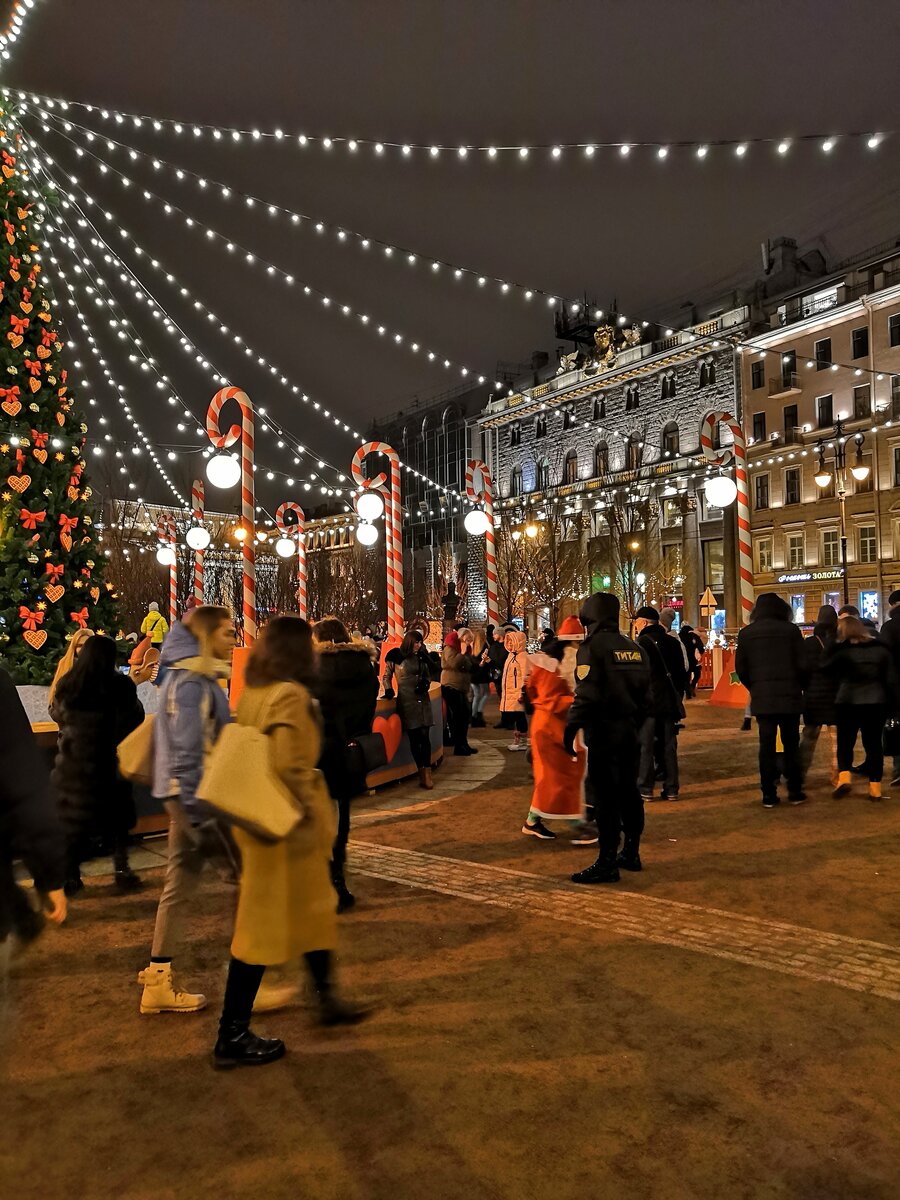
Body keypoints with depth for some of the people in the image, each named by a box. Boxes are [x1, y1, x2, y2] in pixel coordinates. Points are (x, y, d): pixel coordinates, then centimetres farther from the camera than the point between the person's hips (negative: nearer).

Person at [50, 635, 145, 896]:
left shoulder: (67, 686, -6)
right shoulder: (121, 685, -14)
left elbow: (56, 714, 11)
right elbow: (136, 717, -1)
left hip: (73, 763, 2)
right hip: (111, 762, -2)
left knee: (74, 817, 12)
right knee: (117, 816, 13)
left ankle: (70, 876, 18)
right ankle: (122, 871, 14)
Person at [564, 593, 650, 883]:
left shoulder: (592, 647, -12)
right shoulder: (634, 649, 12)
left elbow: (586, 696, -19)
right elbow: (645, 694, 15)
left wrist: (571, 728, -14)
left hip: (603, 732, -8)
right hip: (628, 731, 8)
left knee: (605, 797, -5)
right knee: (628, 791, 16)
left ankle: (607, 863, -2)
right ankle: (631, 853, 26)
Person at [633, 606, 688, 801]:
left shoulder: (643, 642, -10)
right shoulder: (672, 642, 10)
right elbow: (681, 673, 14)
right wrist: (678, 695, 20)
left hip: (648, 702, -6)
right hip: (670, 702, 6)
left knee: (645, 746, 0)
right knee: (669, 746, 11)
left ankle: (645, 788, 1)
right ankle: (671, 788, 14)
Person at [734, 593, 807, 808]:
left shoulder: (746, 633, 3)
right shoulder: (791, 630, -3)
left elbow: (740, 667, 3)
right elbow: (802, 664, -4)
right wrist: (800, 686, 13)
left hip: (762, 697, 1)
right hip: (789, 695, -1)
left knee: (766, 745, 5)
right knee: (791, 744, 10)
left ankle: (769, 794, 5)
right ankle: (795, 791, 13)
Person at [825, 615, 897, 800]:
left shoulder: (840, 649, -7)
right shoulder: (881, 648, 5)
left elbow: (826, 668, -1)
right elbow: (891, 679, 6)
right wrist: (892, 704, 11)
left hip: (848, 701, -3)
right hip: (876, 701, 3)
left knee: (845, 741, 9)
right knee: (873, 743, 8)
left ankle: (844, 777, -9)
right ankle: (875, 787, 7)